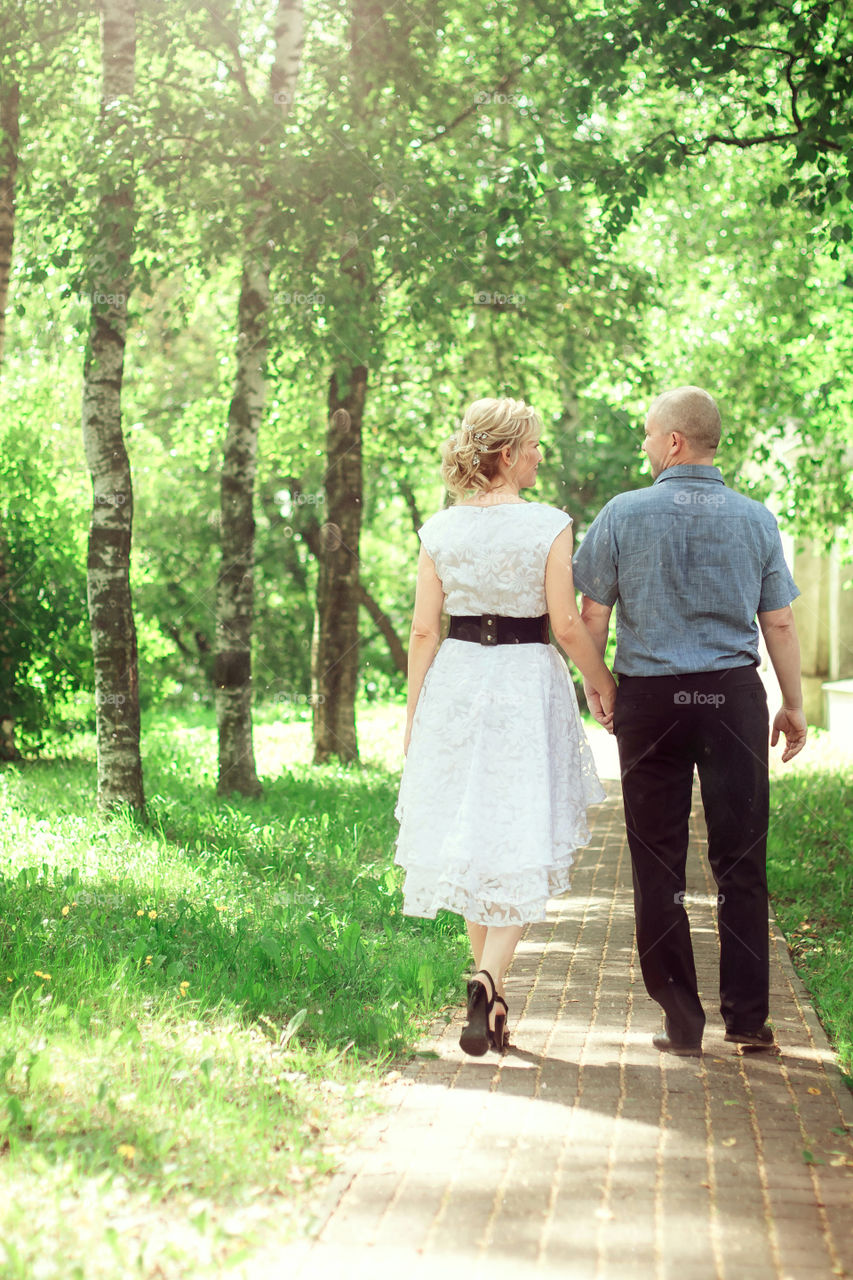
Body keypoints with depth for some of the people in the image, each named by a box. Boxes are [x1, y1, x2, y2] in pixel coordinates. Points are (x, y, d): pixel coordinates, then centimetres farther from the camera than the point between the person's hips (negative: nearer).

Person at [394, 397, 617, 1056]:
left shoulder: (439, 530, 1)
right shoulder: (550, 525, -9)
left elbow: (424, 630, 1)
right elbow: (567, 624, -11)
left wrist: (414, 713, 7)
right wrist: (603, 681, 4)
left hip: (456, 681, 4)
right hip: (528, 683, -4)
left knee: (468, 838, 14)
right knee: (521, 837, 1)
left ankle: (491, 1000, 20)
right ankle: (489, 977, -19)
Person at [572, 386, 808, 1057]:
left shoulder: (624, 514, -4)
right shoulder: (756, 519, 2)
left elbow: (593, 614, -1)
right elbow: (779, 623, 5)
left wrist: (593, 686, 15)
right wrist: (794, 706, 15)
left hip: (650, 699, -1)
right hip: (734, 697, 1)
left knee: (659, 866, 6)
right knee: (741, 862, 7)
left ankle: (682, 1022, 7)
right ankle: (748, 1020, 9)